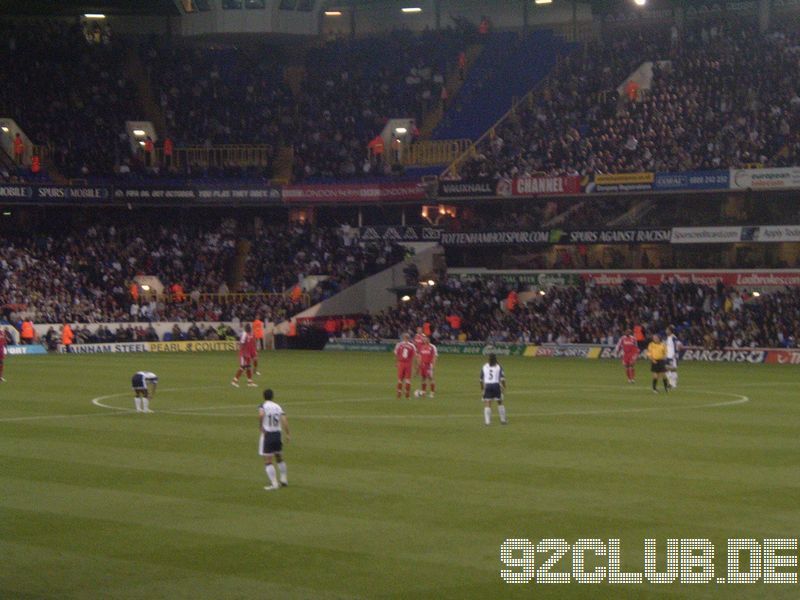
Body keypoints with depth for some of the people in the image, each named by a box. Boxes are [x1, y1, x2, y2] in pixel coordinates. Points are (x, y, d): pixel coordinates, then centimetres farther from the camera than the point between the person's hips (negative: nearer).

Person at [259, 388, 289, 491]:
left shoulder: (263, 405, -6)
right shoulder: (278, 406, 8)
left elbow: (261, 415, -29)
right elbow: (284, 420, -3)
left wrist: (260, 426, -15)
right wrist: (287, 434, -1)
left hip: (267, 434, -5)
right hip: (278, 434, 5)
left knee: (268, 462, -1)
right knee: (279, 458, 23)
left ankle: (274, 483, -8)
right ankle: (284, 480, 27)